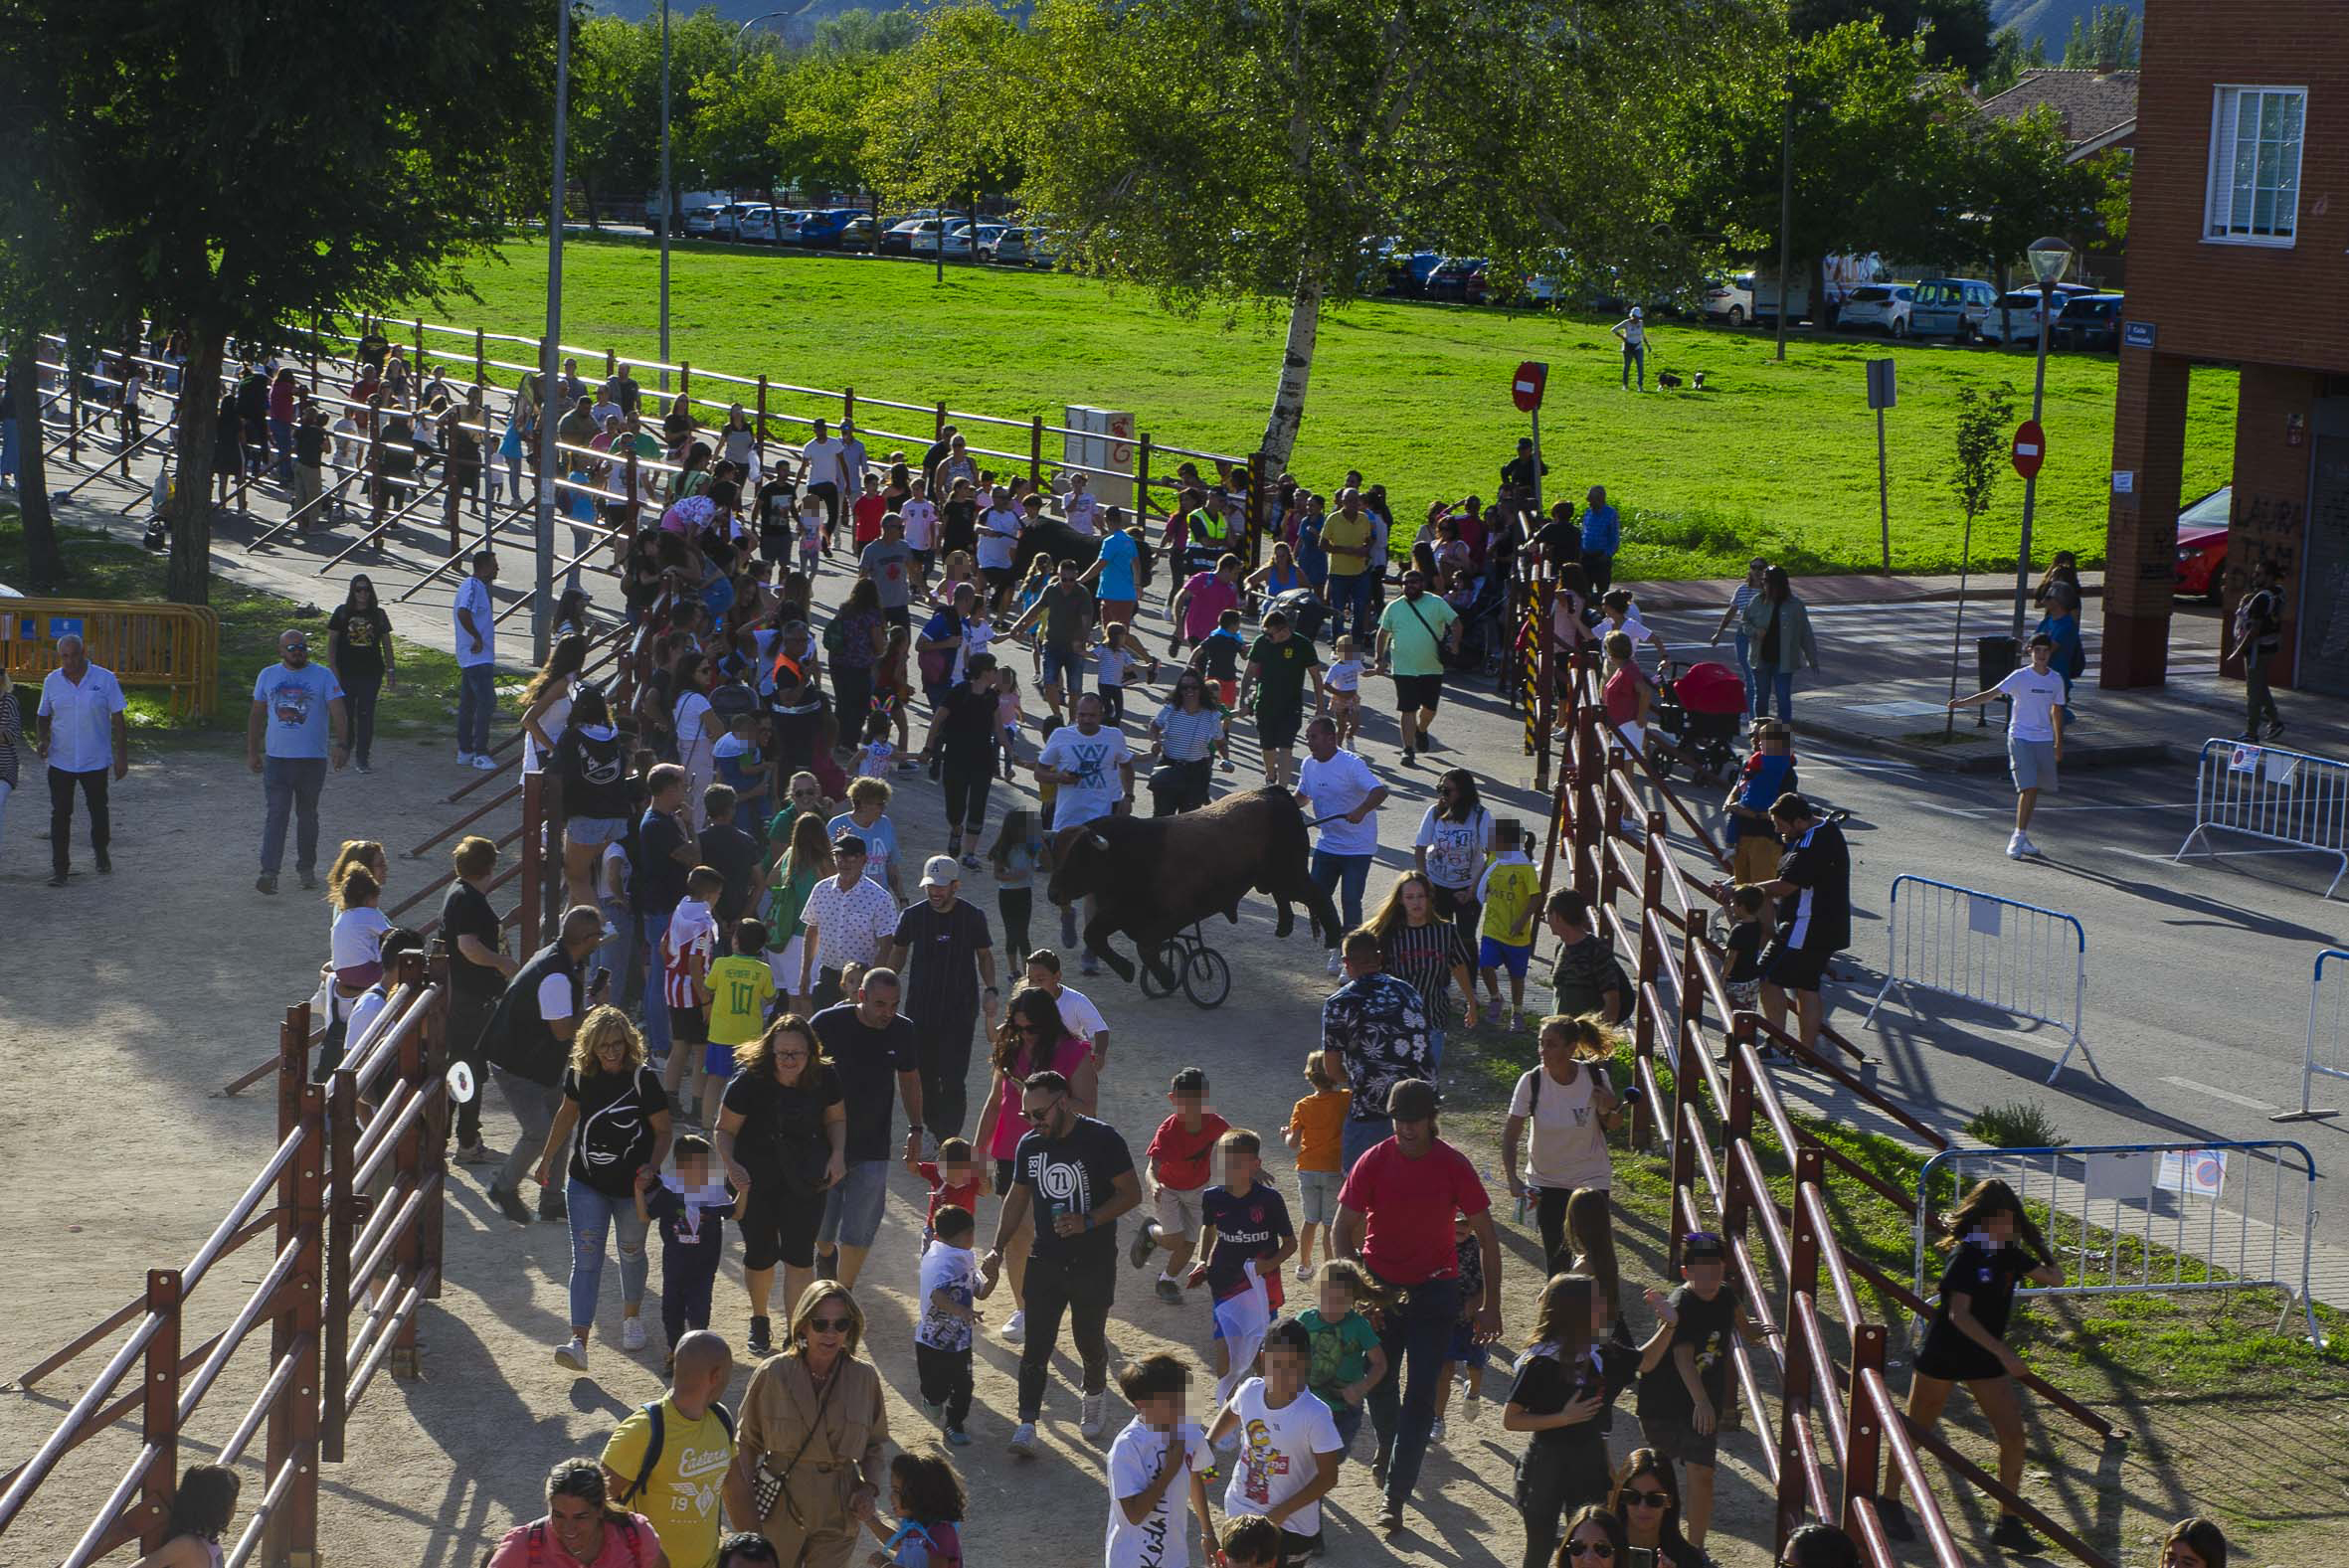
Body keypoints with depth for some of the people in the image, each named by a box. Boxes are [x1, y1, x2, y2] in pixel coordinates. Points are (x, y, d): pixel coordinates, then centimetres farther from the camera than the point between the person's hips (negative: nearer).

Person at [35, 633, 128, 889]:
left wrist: (122, 756, -6)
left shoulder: (105, 679, -7)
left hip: (95, 761, -1)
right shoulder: (52, 681, 0)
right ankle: (59, 868, 4)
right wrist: (41, 741, -9)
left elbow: (118, 720, -3)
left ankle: (100, 852, 39)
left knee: (98, 810, 14)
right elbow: (44, 717, 11)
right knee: (60, 814, -2)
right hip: (60, 761, 1)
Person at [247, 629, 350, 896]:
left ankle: (306, 868, 26)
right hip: (276, 758, 1)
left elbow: (337, 713, -9)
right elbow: (256, 716, 14)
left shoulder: (323, 676, -1)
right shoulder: (268, 676, 7)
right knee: (276, 814, -8)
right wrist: (252, 752, 11)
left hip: (312, 759, -1)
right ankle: (269, 873, -14)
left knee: (307, 814, 12)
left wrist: (342, 744, -23)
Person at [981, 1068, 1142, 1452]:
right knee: (1036, 1345, -4)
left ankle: (1093, 1398, 39)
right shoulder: (1030, 1145, 3)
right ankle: (1026, 1427, -3)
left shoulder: (1102, 1140, -13)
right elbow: (1017, 1199, 16)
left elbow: (1131, 1194, -10)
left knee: (1089, 1340, 10)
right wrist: (997, 1249, 8)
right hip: (1045, 1262, 3)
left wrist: (1088, 1222, -22)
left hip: (1093, 1263, -3)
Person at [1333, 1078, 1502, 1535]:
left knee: (1420, 1395, -6)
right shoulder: (1373, 1163, -9)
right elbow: (1343, 1231, -3)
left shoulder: (1453, 1166, -11)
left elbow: (1487, 1238, -4)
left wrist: (1491, 1305, -7)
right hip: (1380, 1287, 1)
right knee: (1379, 1383, 11)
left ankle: (1394, 1497, -3)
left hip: (1434, 1291, -1)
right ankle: (1387, 1447, 45)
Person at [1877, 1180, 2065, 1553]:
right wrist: (2002, 1352, -32)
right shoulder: (1967, 1255, -20)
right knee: (1916, 1431, 9)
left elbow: (2054, 1278, 11)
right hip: (1943, 1354, -6)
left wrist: (2036, 1241, 0)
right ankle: (1889, 1502, 27)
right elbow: (1959, 1314, -28)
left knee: (2013, 1436, -4)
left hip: (1985, 1359, 6)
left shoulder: (2009, 1255, 1)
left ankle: (2008, 1522, 5)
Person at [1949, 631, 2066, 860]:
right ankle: (2018, 837, -8)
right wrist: (1962, 703, -24)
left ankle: (2021, 835, 20)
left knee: (2034, 790, 7)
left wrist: (2059, 743, 21)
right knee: (2028, 788, -14)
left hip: (2045, 741, 5)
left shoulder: (2056, 680, 7)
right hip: (2021, 738, -5)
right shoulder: (2020, 677, -8)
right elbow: (1990, 694, -13)